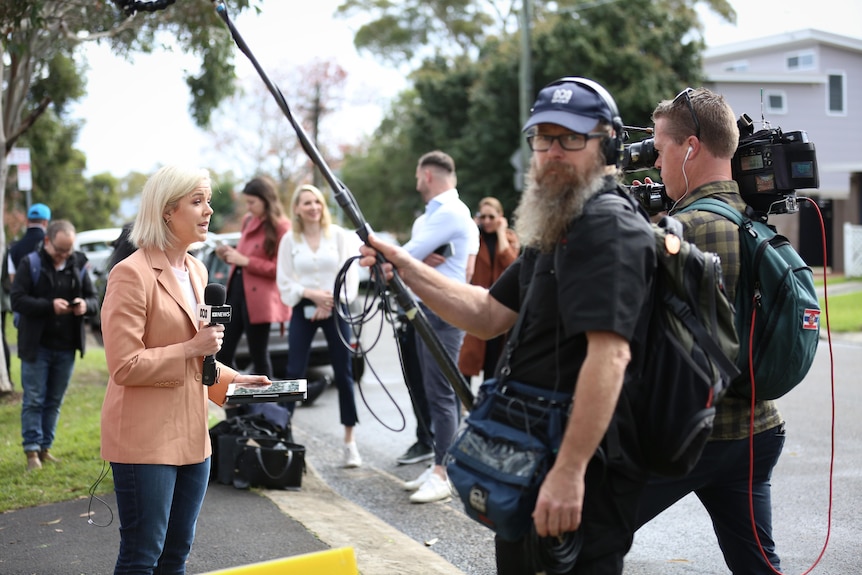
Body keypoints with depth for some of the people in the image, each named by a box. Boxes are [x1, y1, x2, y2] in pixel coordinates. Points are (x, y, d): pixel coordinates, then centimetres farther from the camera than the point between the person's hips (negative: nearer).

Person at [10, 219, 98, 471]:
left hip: (66, 347, 4)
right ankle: (32, 450, 4)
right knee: (34, 400, -1)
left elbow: (93, 299, 11)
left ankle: (45, 447, 19)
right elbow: (17, 299, -12)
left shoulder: (78, 265, 6)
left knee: (54, 401, 10)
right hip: (36, 346, -4)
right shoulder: (30, 264, -5)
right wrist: (50, 306, -24)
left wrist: (85, 305, -14)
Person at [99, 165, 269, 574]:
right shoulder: (132, 274, -14)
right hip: (145, 439, -8)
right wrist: (191, 348, -18)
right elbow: (124, 366, -17)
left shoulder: (195, 271, 13)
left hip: (191, 435, 8)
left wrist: (232, 380, 10)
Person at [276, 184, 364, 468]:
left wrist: (331, 301, -13)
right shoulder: (289, 240, 5)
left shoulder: (340, 235, 2)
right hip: (303, 310, 1)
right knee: (294, 373, -5)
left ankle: (350, 440, 8)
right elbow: (284, 282, 1)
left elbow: (350, 275, -3)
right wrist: (312, 294, -13)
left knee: (343, 374, 1)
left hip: (335, 308, -1)